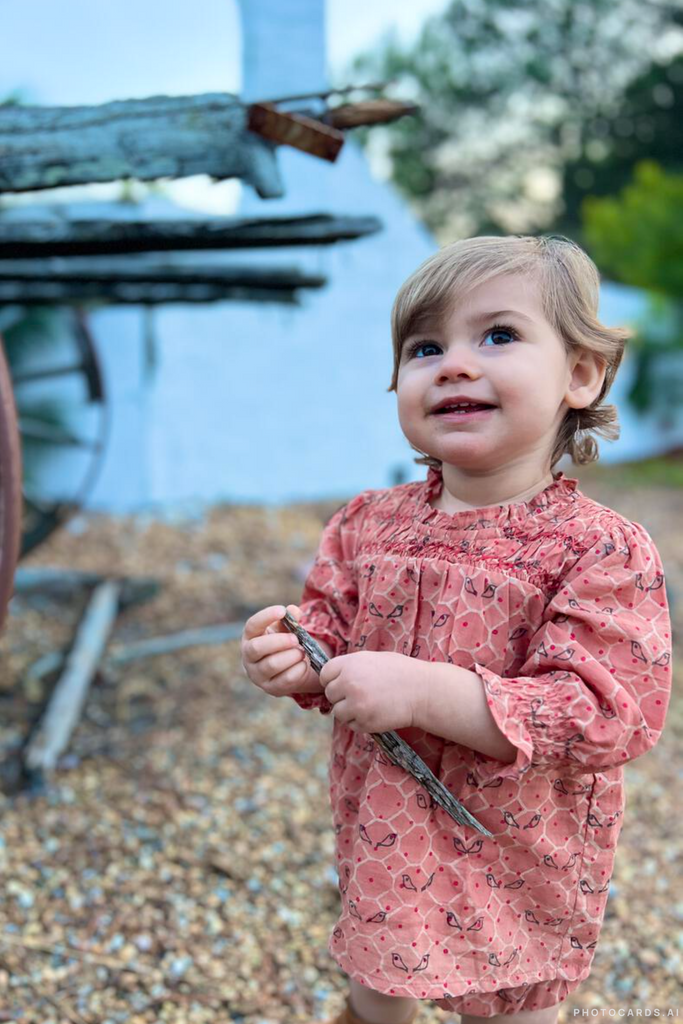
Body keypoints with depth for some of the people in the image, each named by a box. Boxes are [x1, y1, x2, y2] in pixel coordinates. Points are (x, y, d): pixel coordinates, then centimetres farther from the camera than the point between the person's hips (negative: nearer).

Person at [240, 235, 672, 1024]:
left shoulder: (603, 550, -22)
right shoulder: (368, 524, -5)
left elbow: (609, 716, -29)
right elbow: (333, 629, 7)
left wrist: (424, 692, -35)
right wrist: (296, 662, -18)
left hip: (515, 871, -4)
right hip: (380, 848, 5)